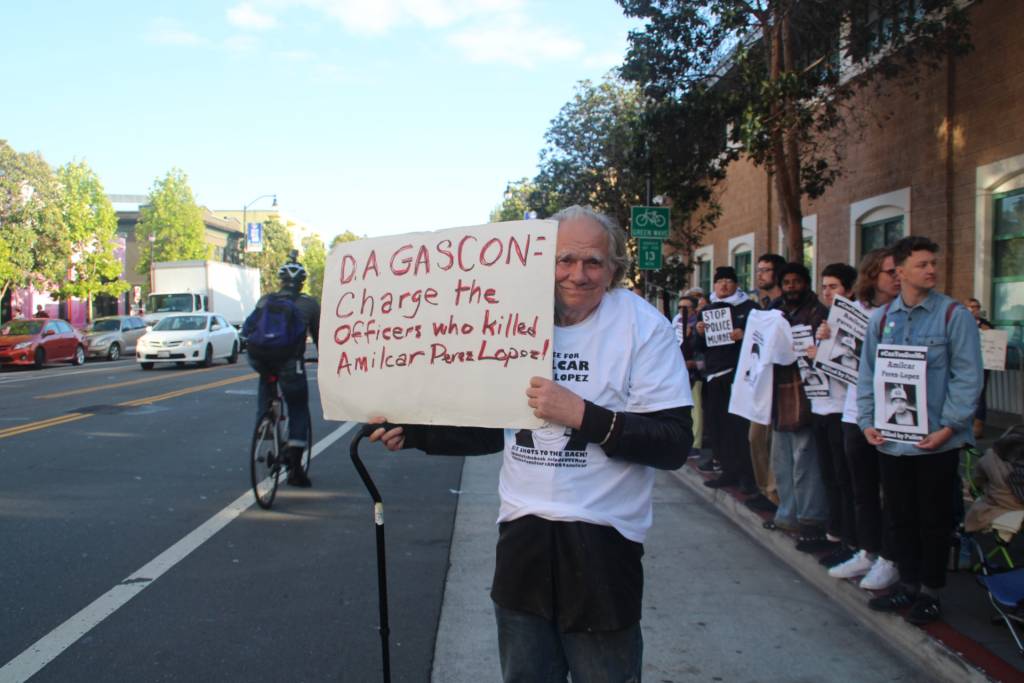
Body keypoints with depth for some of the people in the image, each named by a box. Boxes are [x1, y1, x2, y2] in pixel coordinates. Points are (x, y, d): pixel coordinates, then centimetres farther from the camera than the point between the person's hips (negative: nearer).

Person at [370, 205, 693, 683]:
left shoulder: (642, 326, -10)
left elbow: (674, 445, -16)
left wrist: (582, 415, -25)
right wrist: (412, 433, 8)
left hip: (601, 543, -5)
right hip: (522, 536, 5)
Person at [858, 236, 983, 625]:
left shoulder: (954, 315, -6)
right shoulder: (881, 319, 7)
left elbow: (967, 376, -9)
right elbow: (867, 375, 10)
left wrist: (950, 426, -15)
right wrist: (867, 422, 1)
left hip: (936, 441, -4)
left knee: (934, 518, 8)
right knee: (901, 516, 14)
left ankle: (930, 592, 23)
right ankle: (908, 584, 30)